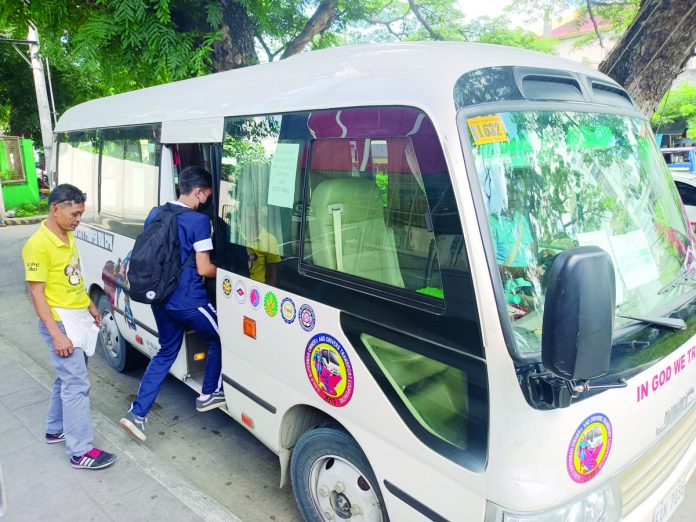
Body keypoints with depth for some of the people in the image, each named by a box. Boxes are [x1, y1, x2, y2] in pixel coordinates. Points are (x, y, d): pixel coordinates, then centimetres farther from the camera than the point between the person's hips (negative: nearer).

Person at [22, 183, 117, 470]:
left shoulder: (68, 236, 8)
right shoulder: (38, 245, -19)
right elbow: (36, 293, -20)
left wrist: (91, 307, 24)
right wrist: (56, 334, -23)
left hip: (79, 317, 9)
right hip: (60, 320, -9)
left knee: (67, 377, 20)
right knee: (77, 384, -6)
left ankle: (56, 429, 37)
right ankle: (80, 452, 2)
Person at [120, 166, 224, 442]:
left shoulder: (155, 214, 7)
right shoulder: (199, 220, -15)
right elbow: (204, 269, -16)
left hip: (160, 298, 7)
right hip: (189, 301, -7)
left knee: (166, 352, 20)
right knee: (220, 339, 18)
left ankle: (137, 413, 16)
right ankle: (209, 394, 29)